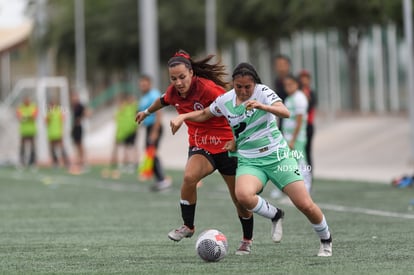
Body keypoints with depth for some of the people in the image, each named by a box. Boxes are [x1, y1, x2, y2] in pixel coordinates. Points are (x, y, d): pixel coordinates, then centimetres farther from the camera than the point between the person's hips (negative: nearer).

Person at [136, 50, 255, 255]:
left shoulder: (207, 88, -23)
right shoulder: (173, 92, -4)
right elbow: (163, 101, 21)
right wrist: (147, 112, 40)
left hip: (226, 146, -4)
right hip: (200, 147, 4)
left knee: (240, 199, 4)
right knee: (189, 177, -28)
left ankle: (247, 240, 28)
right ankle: (188, 226, -11)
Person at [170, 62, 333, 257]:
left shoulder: (263, 92, -9)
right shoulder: (225, 101, 2)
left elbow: (285, 112, -26)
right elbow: (204, 114, 21)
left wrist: (262, 106, -42)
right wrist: (183, 117, 5)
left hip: (277, 156, -2)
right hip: (249, 161, 2)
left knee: (306, 205, -8)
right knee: (243, 195, -32)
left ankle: (326, 240, 22)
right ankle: (275, 215, -2)